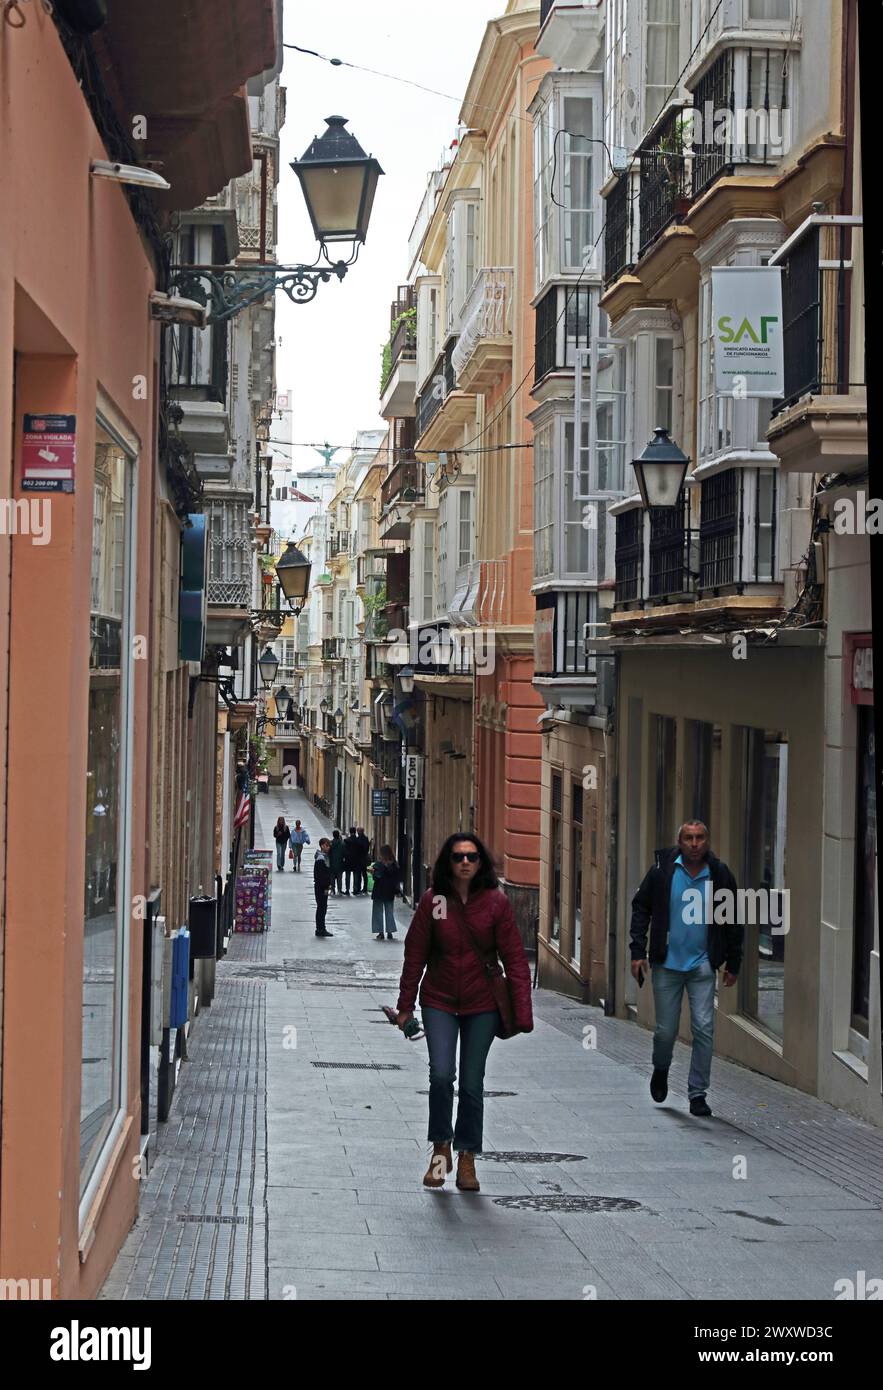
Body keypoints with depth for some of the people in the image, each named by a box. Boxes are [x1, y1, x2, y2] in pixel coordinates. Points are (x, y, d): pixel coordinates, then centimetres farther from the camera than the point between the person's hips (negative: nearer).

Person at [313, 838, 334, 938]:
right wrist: (325, 887, -19)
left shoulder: (325, 857, 14)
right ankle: (321, 930, -6)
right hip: (320, 887, -10)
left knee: (322, 907, 12)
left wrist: (328, 884, 13)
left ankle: (320, 929, 17)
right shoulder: (321, 858, -17)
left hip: (323, 887, 10)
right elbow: (320, 875, -20)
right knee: (322, 907, -7)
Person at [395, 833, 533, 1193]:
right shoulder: (433, 900, -5)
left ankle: (467, 1157, 20)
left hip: (481, 1005, 0)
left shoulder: (496, 902, -6)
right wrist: (406, 1005, 2)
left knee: (472, 1083, 5)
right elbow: (415, 954, 1)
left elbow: (514, 959, -5)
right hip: (439, 1001, 0)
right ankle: (441, 1147, 9)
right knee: (441, 1075, -13)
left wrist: (522, 1012, -9)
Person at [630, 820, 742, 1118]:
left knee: (704, 1028, -7)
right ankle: (661, 1070, 36)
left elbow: (734, 921, 9)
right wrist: (638, 951, -3)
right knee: (666, 1030, 5)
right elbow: (640, 908, 4)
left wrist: (733, 964, 9)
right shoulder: (662, 871, -4)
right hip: (667, 964, 0)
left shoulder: (720, 875, -1)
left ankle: (698, 1093, 4)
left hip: (702, 966, 0)